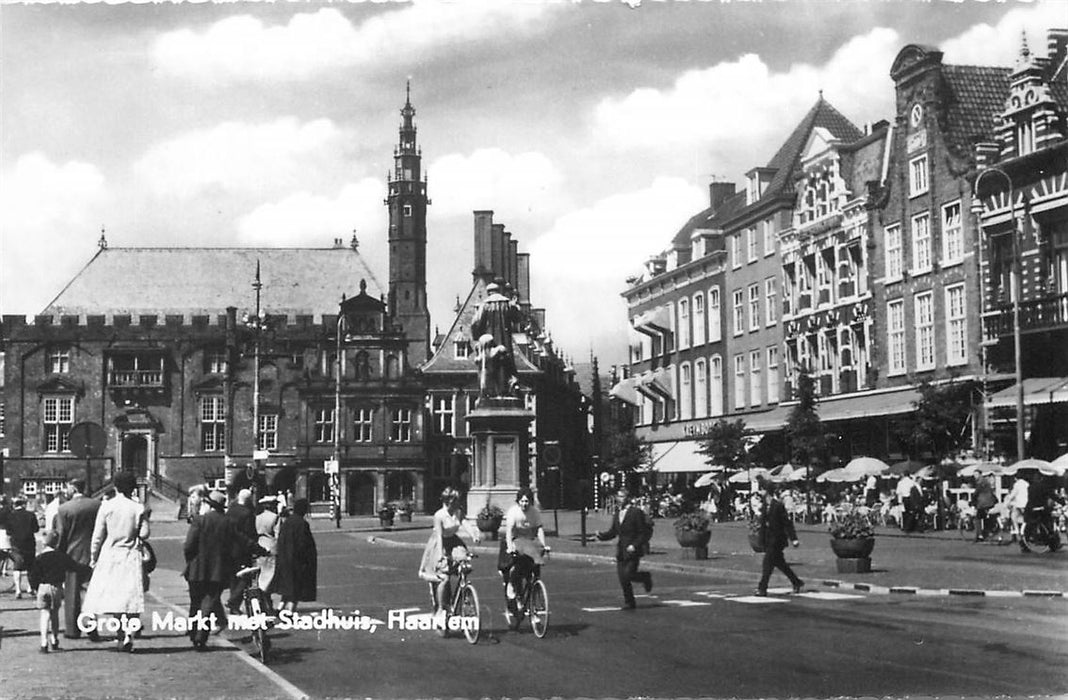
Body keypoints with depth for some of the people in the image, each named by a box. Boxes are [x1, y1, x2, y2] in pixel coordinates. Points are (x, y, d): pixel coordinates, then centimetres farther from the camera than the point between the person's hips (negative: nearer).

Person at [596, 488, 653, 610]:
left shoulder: (636, 512, -10)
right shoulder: (618, 514, 12)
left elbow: (645, 532, -10)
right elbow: (613, 532, 16)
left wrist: (635, 545, -19)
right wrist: (601, 535, -4)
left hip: (633, 551, -6)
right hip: (621, 551, 6)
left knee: (628, 575, -13)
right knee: (622, 578, 4)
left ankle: (645, 577, 16)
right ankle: (629, 603, 18)